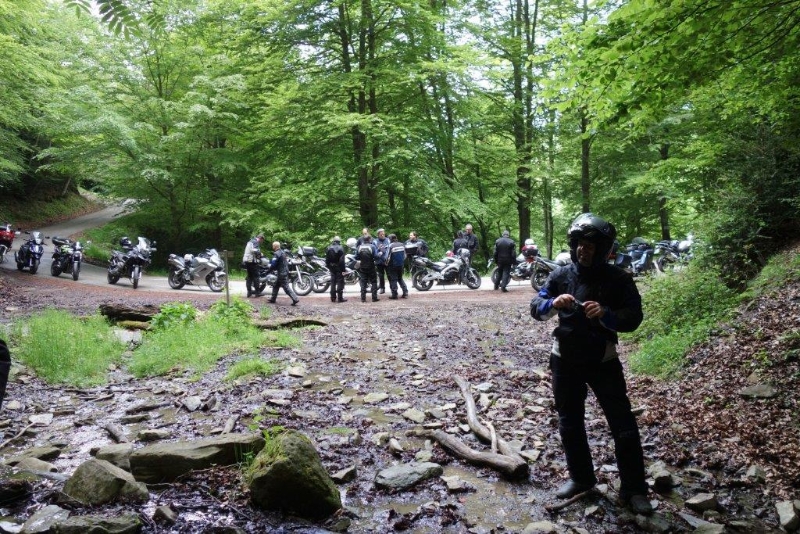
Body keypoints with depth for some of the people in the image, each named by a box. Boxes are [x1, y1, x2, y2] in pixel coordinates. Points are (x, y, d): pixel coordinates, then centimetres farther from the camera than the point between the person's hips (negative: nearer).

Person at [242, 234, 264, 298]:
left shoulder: (250, 241, 22)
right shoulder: (255, 242, -8)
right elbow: (255, 250, -24)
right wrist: (260, 255, -11)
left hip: (246, 260, 9)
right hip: (252, 261, -9)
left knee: (249, 276, 12)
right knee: (255, 276, -4)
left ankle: (249, 292, 11)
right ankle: (257, 292, -3)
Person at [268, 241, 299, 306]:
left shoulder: (276, 254, -16)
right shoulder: (282, 252, 14)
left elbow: (273, 264, -19)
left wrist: (270, 268, 2)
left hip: (282, 274, -10)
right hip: (285, 272, 10)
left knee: (286, 287, -9)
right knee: (276, 285, 19)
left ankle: (295, 299, -13)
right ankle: (273, 299, 25)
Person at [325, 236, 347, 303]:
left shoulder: (329, 249, 5)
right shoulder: (340, 249, -14)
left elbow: (327, 260, 7)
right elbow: (342, 260, -18)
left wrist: (328, 267, 16)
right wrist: (343, 270, -16)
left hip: (332, 268, 6)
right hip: (339, 268, -6)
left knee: (333, 282, 12)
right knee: (340, 282, 0)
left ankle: (333, 298, 14)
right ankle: (340, 298, -2)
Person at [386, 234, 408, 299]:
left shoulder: (390, 246, -14)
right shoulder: (402, 245, 3)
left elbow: (388, 257, -15)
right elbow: (405, 255, 9)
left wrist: (386, 264, 1)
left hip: (393, 265, -5)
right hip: (401, 264, 5)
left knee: (393, 280, 3)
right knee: (400, 278, 19)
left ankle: (394, 294, 2)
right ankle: (405, 292, 10)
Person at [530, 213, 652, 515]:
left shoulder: (618, 280, -9)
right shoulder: (561, 275, -2)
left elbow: (634, 318, -15)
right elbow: (536, 308, -6)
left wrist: (606, 314, -34)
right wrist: (553, 303, -28)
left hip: (602, 360, -3)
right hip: (565, 360, 3)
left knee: (623, 425, 1)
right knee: (569, 422, 14)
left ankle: (633, 489, 16)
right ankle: (580, 478, 33)